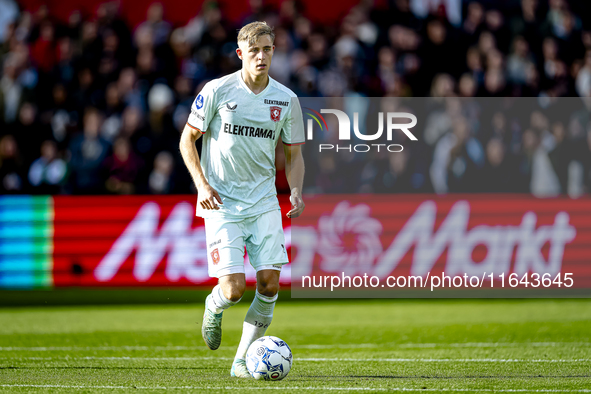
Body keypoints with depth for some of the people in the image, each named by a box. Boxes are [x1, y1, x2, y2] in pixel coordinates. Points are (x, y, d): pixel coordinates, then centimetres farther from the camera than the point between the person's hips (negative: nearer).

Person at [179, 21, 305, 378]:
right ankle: (214, 308, 25)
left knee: (270, 284, -8)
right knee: (233, 289, -13)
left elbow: (294, 154, 13)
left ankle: (243, 359, 8)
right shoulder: (217, 91, -6)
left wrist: (296, 191, -6)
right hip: (222, 203, -3)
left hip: (264, 201, 3)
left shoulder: (286, 99, 3)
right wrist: (202, 185, -11)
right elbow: (188, 139, 2)